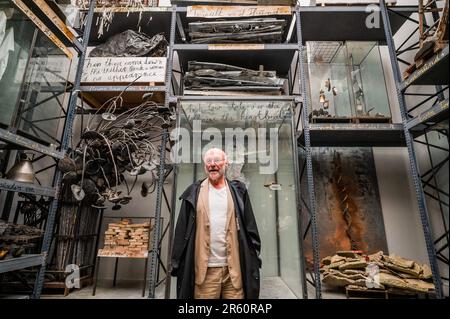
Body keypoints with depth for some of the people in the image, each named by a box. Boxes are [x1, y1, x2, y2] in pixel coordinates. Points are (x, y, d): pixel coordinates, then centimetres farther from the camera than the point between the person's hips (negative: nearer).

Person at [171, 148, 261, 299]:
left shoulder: (238, 191, 5)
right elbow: (182, 230, 3)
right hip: (205, 268, 0)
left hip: (234, 267, 1)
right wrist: (177, 262, 1)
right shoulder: (194, 193, 3)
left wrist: (254, 258, 3)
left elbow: (250, 228, 5)